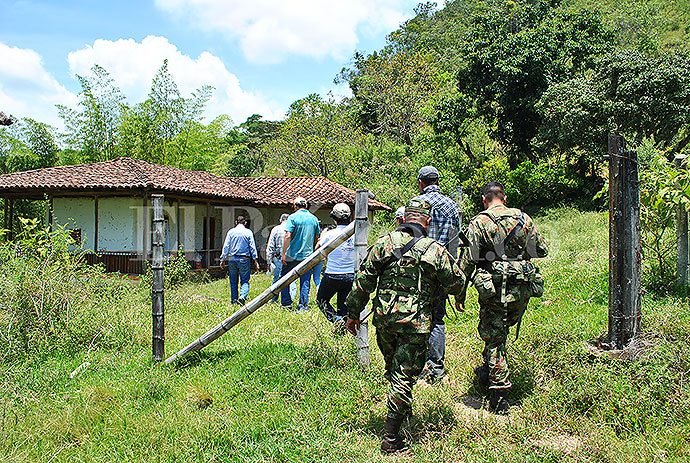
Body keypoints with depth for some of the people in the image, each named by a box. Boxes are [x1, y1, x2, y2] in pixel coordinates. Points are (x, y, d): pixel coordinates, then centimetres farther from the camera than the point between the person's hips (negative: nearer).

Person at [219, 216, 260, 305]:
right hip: (244, 259, -1)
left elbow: (226, 246, 1)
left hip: (232, 259, 2)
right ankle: (242, 297, -20)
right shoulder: (248, 232, 0)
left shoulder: (231, 231, 3)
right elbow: (252, 247, -1)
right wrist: (255, 260, 3)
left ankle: (234, 301, 12)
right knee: (245, 281, 3)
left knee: (233, 282, 11)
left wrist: (222, 259, 5)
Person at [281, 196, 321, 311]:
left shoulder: (293, 217, -8)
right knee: (305, 282, 7)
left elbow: (288, 236, -15)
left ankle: (286, 302, 15)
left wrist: (283, 253, -13)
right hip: (307, 255, 4)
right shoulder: (314, 218, 6)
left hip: (292, 255, -3)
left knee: (284, 277, 13)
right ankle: (303, 306, 6)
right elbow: (317, 237, 12)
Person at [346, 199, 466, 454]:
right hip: (414, 325, -4)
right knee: (404, 377, 3)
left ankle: (402, 409, 48)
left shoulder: (384, 242, -2)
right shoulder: (435, 251, -9)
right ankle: (390, 438, 7)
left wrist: (353, 313, 11)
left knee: (393, 369, 26)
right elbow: (456, 284, 3)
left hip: (383, 318, 4)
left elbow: (363, 281, 1)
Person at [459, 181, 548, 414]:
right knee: (500, 330, 24)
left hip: (494, 290, -4)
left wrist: (461, 291, -2)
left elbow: (468, 260, -10)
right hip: (522, 290, 4)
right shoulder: (524, 218, 6)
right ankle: (487, 372, 38)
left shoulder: (479, 223, -7)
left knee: (493, 338, 3)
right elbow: (542, 250, 13)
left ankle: (500, 396, 4)